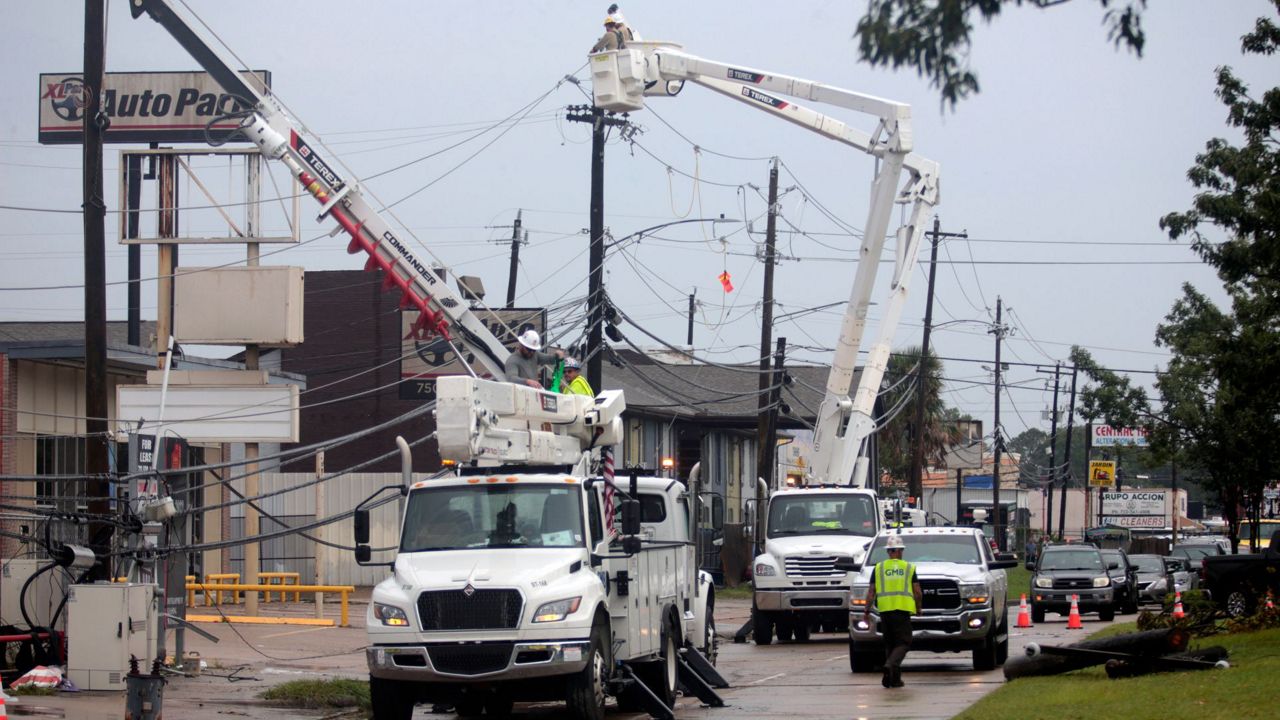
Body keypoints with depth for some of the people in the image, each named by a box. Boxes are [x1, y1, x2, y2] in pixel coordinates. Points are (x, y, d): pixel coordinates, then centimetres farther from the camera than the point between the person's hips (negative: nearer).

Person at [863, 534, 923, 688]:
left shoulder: (878, 568, 8)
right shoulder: (909, 568, 5)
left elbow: (871, 592, 5)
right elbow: (917, 592, 4)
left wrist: (867, 611, 10)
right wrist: (919, 607, 19)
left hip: (885, 610, 2)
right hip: (903, 610, -2)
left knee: (890, 644, 13)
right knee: (903, 643, -2)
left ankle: (894, 678, 11)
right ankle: (891, 664, -29)